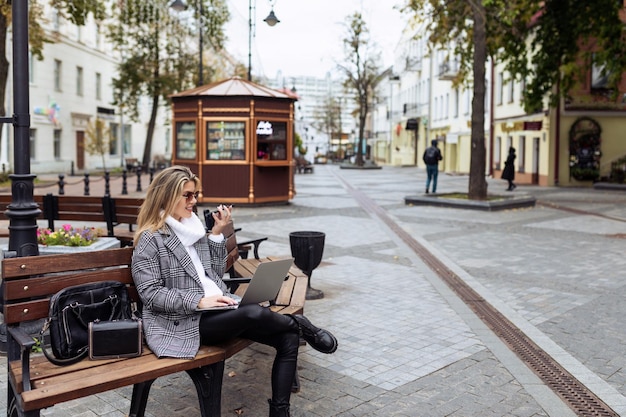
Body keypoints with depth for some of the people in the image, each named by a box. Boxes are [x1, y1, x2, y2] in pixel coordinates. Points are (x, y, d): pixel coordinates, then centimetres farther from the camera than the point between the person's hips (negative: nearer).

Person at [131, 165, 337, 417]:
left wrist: (217, 233, 6)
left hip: (215, 311, 8)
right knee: (254, 313, -32)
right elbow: (150, 294, -13)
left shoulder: (193, 227, 16)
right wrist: (199, 301, -23)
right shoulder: (150, 239, -5)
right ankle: (300, 325, 0)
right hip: (182, 322, -7)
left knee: (288, 338, -9)